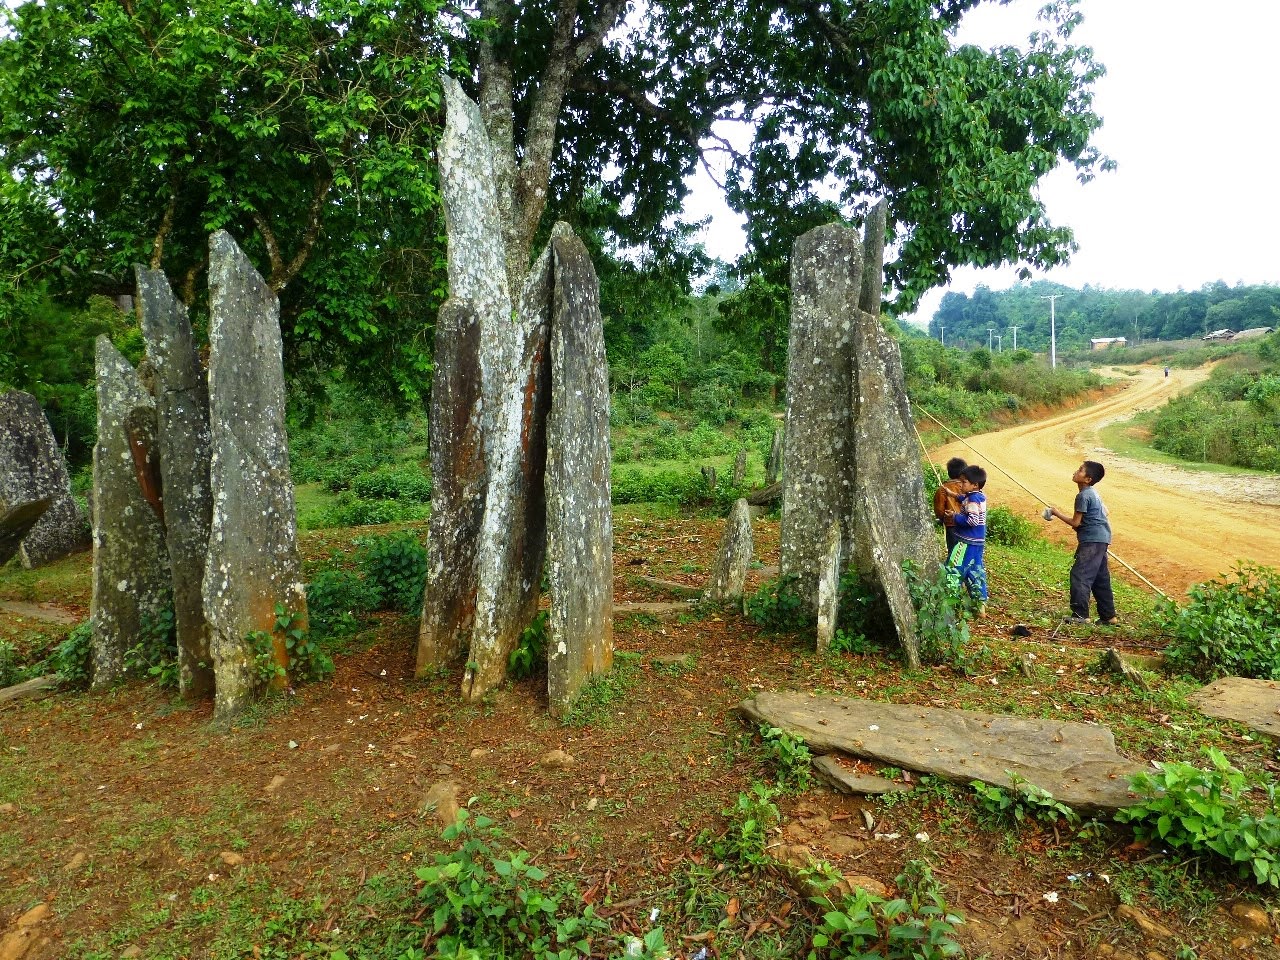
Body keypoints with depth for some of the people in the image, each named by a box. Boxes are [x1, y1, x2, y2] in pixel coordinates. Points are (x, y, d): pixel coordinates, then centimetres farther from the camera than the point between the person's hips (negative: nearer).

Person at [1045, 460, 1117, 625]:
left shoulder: (1083, 496, -15)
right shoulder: (1093, 493, 15)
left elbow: (1075, 523, -13)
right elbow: (1105, 514, 23)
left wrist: (1056, 513, -3)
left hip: (1092, 541, -10)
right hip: (1101, 539, 10)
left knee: (1079, 575, -10)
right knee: (1100, 579, 14)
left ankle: (1080, 615, -11)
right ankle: (1108, 616, 20)